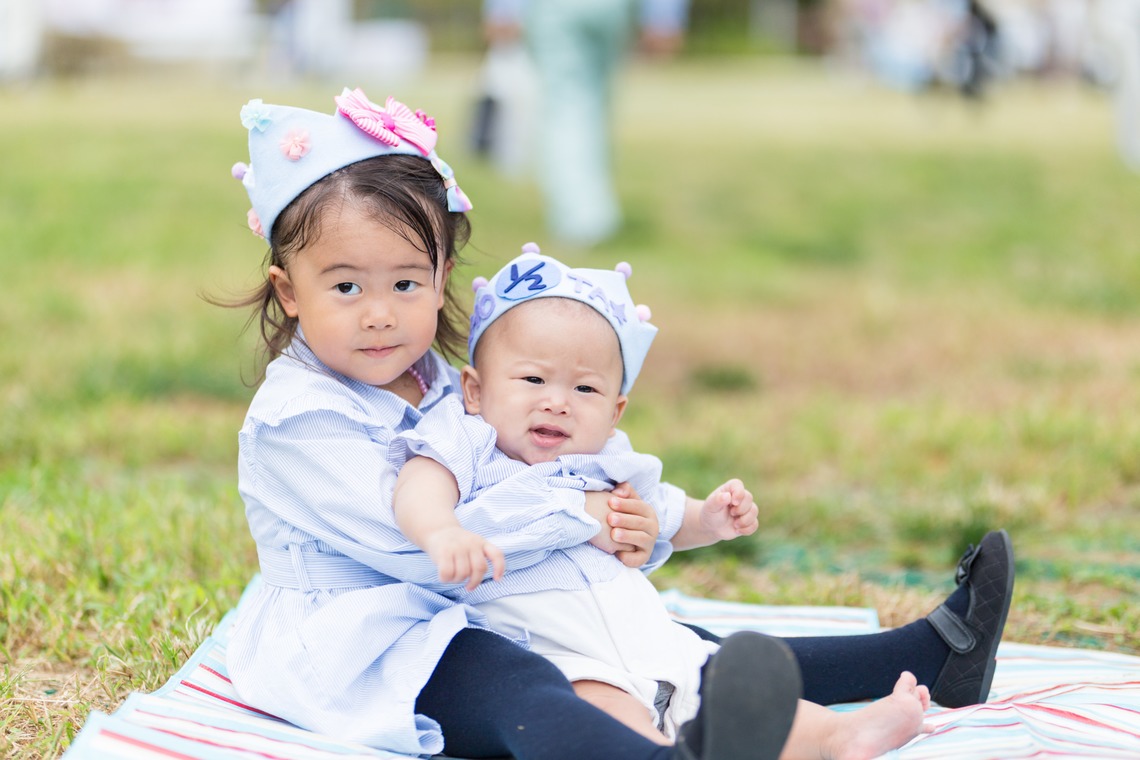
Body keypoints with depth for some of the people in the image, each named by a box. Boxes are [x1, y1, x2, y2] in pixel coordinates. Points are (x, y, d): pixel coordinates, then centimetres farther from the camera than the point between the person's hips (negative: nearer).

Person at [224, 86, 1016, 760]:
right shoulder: (293, 419, -13)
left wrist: (617, 531, 0)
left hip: (496, 621, 9)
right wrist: (576, 518, -18)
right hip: (365, 647, -9)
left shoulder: (445, 389, 16)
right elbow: (410, 537, -23)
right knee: (518, 693, -39)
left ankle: (933, 651, 10)